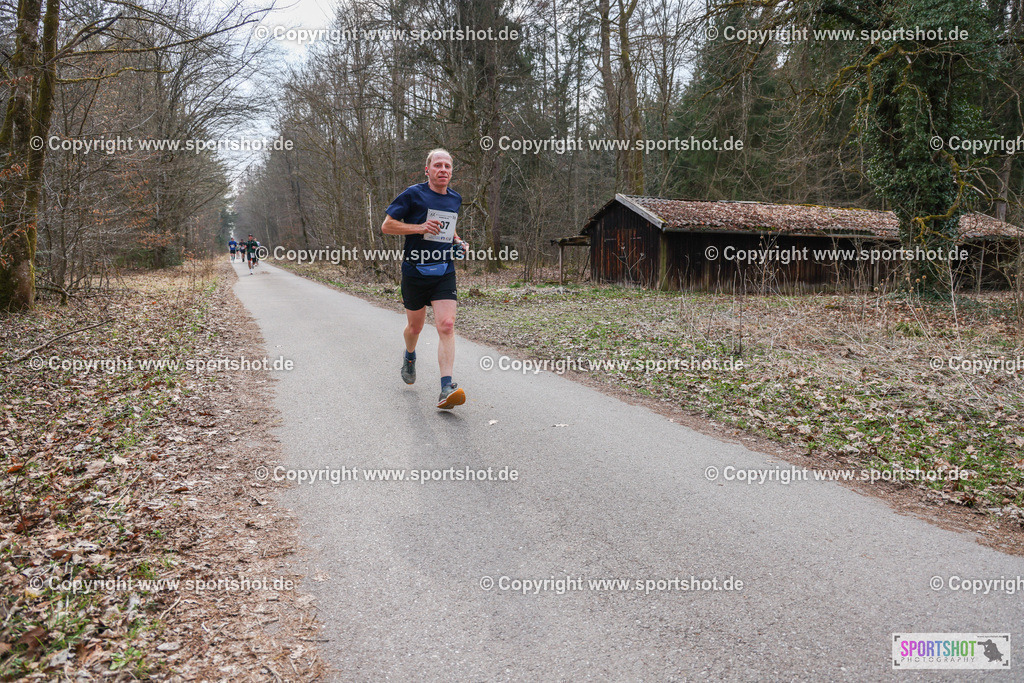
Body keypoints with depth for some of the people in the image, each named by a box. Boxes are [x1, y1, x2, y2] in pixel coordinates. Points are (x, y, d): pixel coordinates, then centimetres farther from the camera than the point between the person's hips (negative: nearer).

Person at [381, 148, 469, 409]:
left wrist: (458, 242, 9)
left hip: (444, 273, 2)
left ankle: (447, 388, -19)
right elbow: (387, 226, -6)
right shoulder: (413, 194, -6)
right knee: (415, 327, 13)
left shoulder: (455, 199, 10)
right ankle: (410, 356, 49)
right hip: (415, 271, -2)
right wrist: (420, 227, -19)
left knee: (446, 326, -14)